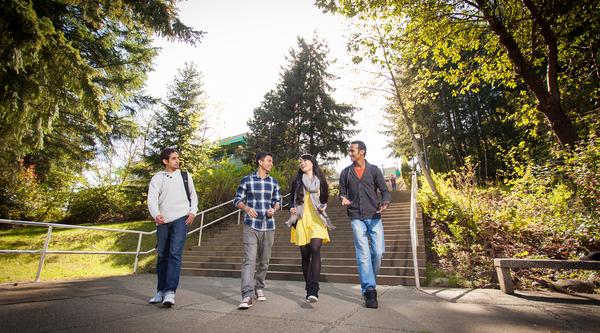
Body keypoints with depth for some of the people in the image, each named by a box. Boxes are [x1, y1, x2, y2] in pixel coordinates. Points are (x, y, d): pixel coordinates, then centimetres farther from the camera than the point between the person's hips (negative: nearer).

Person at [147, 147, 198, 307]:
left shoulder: (185, 176, 11)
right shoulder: (157, 178, 6)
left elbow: (193, 195, 16)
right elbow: (152, 198, -7)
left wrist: (193, 212, 0)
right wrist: (156, 214, -25)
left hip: (181, 219, -1)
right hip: (163, 221, 1)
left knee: (175, 254, -12)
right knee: (161, 256, 10)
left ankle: (170, 292, -10)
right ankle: (160, 291, 24)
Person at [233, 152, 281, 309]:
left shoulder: (274, 182, 9)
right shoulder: (247, 180, 0)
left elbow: (278, 201, 15)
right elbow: (237, 200, 2)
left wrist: (274, 209, -7)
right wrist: (247, 208, -18)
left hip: (269, 226, 4)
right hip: (251, 226, -3)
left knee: (264, 261, 12)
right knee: (249, 260, -11)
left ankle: (259, 288, 31)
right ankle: (247, 296, -8)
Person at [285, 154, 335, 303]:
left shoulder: (320, 180, 11)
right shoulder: (297, 181, 12)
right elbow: (292, 199, 16)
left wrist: (323, 207, -3)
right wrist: (292, 209, -5)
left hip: (316, 220, -1)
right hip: (301, 221, 2)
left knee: (315, 250, -19)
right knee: (305, 255, 4)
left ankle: (313, 290, -20)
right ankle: (308, 287, 17)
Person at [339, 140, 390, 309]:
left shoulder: (374, 170, 5)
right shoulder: (345, 173, 8)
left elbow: (384, 190, 6)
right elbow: (342, 192, 14)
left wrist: (385, 202, -14)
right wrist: (344, 199, -9)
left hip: (374, 217, 0)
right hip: (356, 218, 0)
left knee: (378, 252, -1)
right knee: (363, 254, -4)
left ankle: (369, 282, 24)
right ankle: (369, 290, 3)